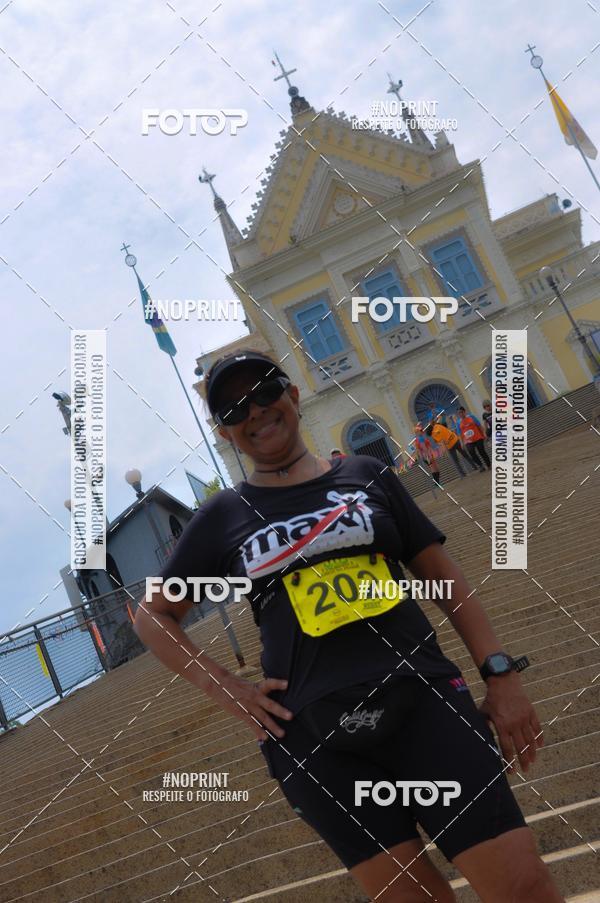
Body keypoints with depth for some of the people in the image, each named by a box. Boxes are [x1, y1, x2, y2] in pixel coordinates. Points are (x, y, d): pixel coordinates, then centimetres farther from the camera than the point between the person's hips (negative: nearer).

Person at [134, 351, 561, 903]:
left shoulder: (366, 476, 10)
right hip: (315, 734, 0)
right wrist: (225, 688, 3)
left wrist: (501, 673, 2)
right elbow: (153, 616, 15)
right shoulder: (223, 516, 7)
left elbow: (444, 579, 11)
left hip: (422, 700, 1)